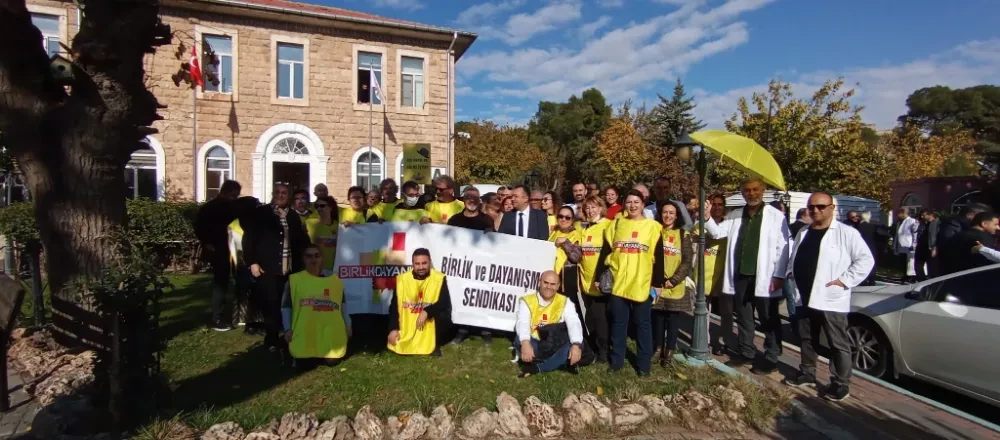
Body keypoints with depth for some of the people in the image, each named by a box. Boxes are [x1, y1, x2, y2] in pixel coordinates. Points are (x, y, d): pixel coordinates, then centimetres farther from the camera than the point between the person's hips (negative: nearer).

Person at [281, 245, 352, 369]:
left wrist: (347, 326, 11)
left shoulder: (335, 280, 8)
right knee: (305, 364, -7)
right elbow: (286, 307, 5)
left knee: (333, 362, -5)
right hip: (305, 335, -1)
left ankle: (326, 355, 30)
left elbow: (342, 306, 15)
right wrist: (288, 329, -2)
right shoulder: (294, 279, 1)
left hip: (331, 334, 2)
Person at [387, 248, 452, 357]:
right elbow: (394, 306, 1)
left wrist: (427, 312, -27)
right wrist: (393, 329, -8)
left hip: (429, 329, -2)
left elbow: (446, 305, -13)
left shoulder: (439, 278, -8)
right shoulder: (402, 279, -3)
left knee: (443, 315, -28)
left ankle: (435, 347, -2)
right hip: (406, 331, 2)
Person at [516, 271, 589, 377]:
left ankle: (536, 367, -21)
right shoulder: (527, 301, -3)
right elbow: (522, 323, -21)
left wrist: (576, 345, -36)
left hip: (555, 348, 1)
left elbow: (574, 323, -15)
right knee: (520, 340, -32)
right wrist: (525, 343, -42)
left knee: (576, 343, -27)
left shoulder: (564, 302, 1)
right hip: (534, 346, -1)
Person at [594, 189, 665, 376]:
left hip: (642, 285, -2)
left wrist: (657, 283, -4)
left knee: (642, 324, 9)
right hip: (617, 284, 2)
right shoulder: (616, 224, 7)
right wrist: (600, 276, 4)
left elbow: (658, 258, -1)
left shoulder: (653, 226, 0)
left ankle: (644, 364, 21)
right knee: (618, 323, 11)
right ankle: (617, 360, 24)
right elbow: (605, 252, 8)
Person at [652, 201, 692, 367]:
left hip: (676, 287, -1)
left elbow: (687, 262, -2)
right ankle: (658, 348, 23)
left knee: (673, 321, 4)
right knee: (657, 318, 7)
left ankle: (669, 352, 18)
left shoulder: (683, 235, 3)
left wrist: (673, 280, -12)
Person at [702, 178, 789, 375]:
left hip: (764, 277, -4)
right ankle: (746, 352, 29)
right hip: (740, 275, 5)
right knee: (743, 318, 15)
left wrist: (779, 275, -12)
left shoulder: (776, 216, -5)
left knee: (769, 320, 8)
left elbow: (782, 248, -7)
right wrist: (707, 218, -13)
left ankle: (771, 358, 20)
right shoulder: (734, 215, 9)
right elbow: (718, 232, 5)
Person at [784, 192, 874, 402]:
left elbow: (865, 259, -9)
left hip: (831, 299, -6)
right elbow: (794, 258, 23)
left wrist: (845, 280, -15)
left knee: (838, 344, 4)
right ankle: (807, 374, 31)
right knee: (807, 339, 17)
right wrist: (791, 273, 7)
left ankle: (841, 384, 15)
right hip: (804, 297, 6)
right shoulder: (803, 233, 13)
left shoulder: (846, 233, -7)